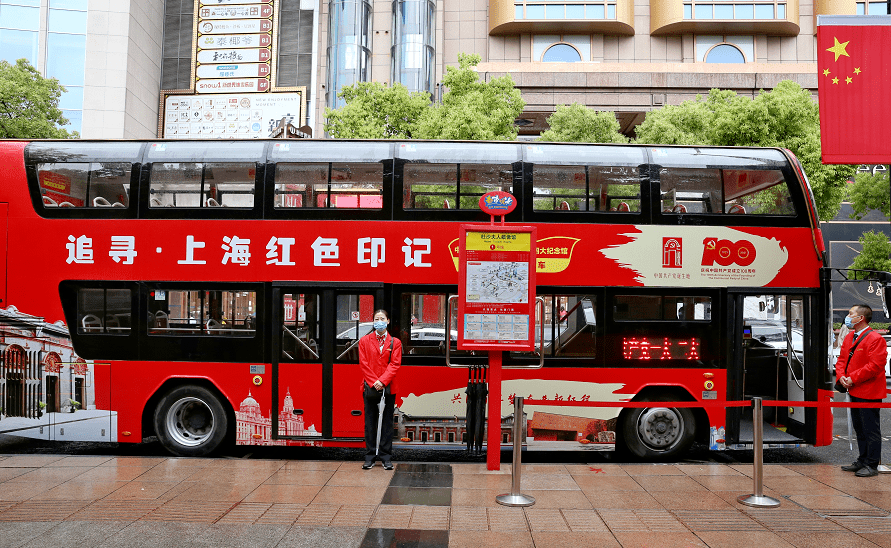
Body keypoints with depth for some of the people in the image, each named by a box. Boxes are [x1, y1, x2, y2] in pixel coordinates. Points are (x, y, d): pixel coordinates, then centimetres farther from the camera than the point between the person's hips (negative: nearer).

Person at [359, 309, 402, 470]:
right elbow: (363, 364, 0)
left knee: (387, 423, 3)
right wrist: (373, 382, -11)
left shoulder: (395, 342, 7)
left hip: (388, 388, 0)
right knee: (370, 422, 4)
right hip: (369, 387, 0)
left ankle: (386, 457, 10)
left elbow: (395, 364, -2)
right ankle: (370, 457, 10)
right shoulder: (364, 341, 7)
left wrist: (382, 381, -14)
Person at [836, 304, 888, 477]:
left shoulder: (875, 339, -15)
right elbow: (841, 359, 17)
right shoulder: (849, 337, 13)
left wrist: (853, 378, -19)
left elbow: (875, 365, -22)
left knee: (871, 430, -1)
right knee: (859, 429, 17)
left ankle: (872, 465, 6)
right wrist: (841, 376, -2)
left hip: (869, 392, -9)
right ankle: (862, 461, 28)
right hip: (854, 391, 9)